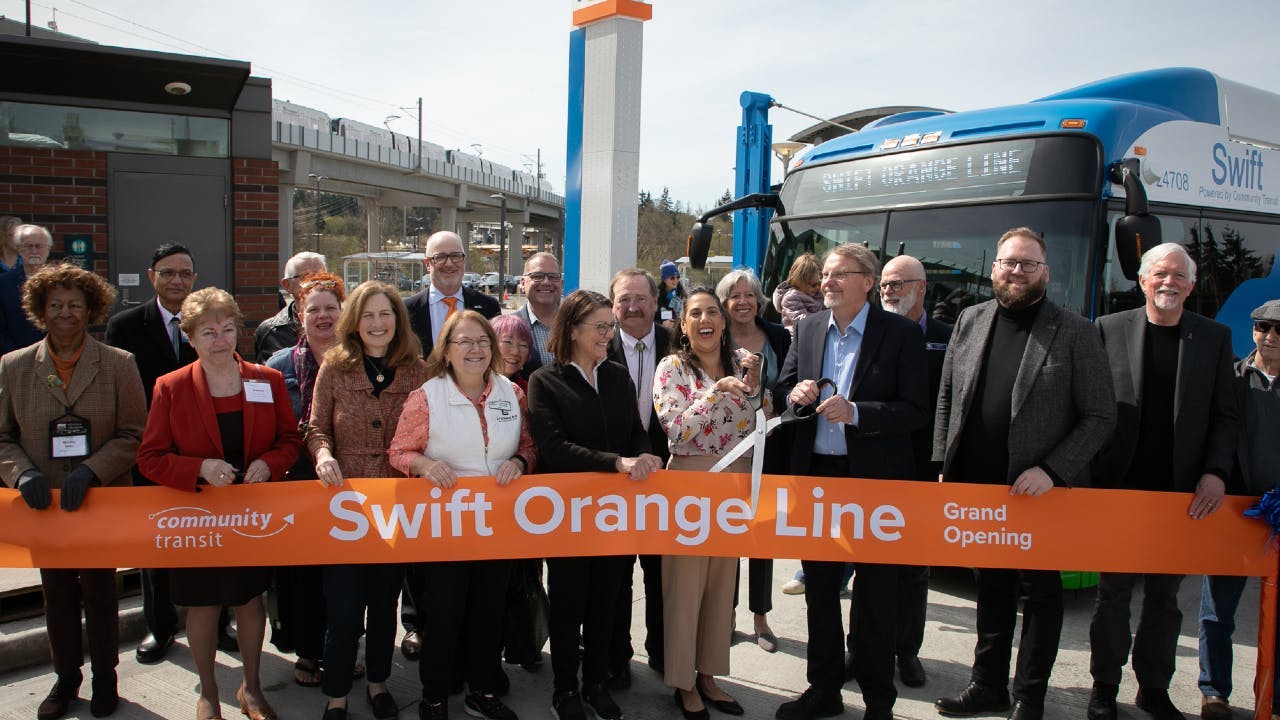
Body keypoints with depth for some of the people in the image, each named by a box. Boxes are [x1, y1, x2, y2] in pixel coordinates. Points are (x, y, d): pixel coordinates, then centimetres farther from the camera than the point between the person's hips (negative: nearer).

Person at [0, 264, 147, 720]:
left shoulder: (118, 364, -4)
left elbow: (134, 434, -5)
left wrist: (91, 471, -18)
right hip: (44, 505, 2)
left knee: (100, 592, 10)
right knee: (57, 595, 14)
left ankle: (104, 677, 29)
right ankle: (66, 677, 33)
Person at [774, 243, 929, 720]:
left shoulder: (901, 333, -8)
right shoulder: (808, 328, 7)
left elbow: (915, 411, -11)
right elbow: (782, 389, 12)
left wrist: (856, 412, -23)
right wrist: (794, 393, -10)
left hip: (875, 478, -4)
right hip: (815, 474, 5)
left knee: (876, 593, 8)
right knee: (819, 587, 16)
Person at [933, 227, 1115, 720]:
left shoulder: (1074, 333, -6)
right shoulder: (970, 322, 6)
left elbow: (1101, 416, -7)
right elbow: (946, 398, 11)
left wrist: (1051, 471, -16)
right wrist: (943, 466, 4)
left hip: (1041, 493, -4)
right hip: (976, 486, 4)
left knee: (1039, 593, 9)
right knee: (991, 588, 18)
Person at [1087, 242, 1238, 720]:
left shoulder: (1214, 338, 6)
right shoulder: (1108, 330, 0)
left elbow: (1226, 415, 7)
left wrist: (1215, 472, -7)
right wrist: (1089, 475, -7)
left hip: (1182, 492, 2)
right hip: (1119, 486, -2)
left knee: (1165, 595, 12)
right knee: (1114, 592, 8)